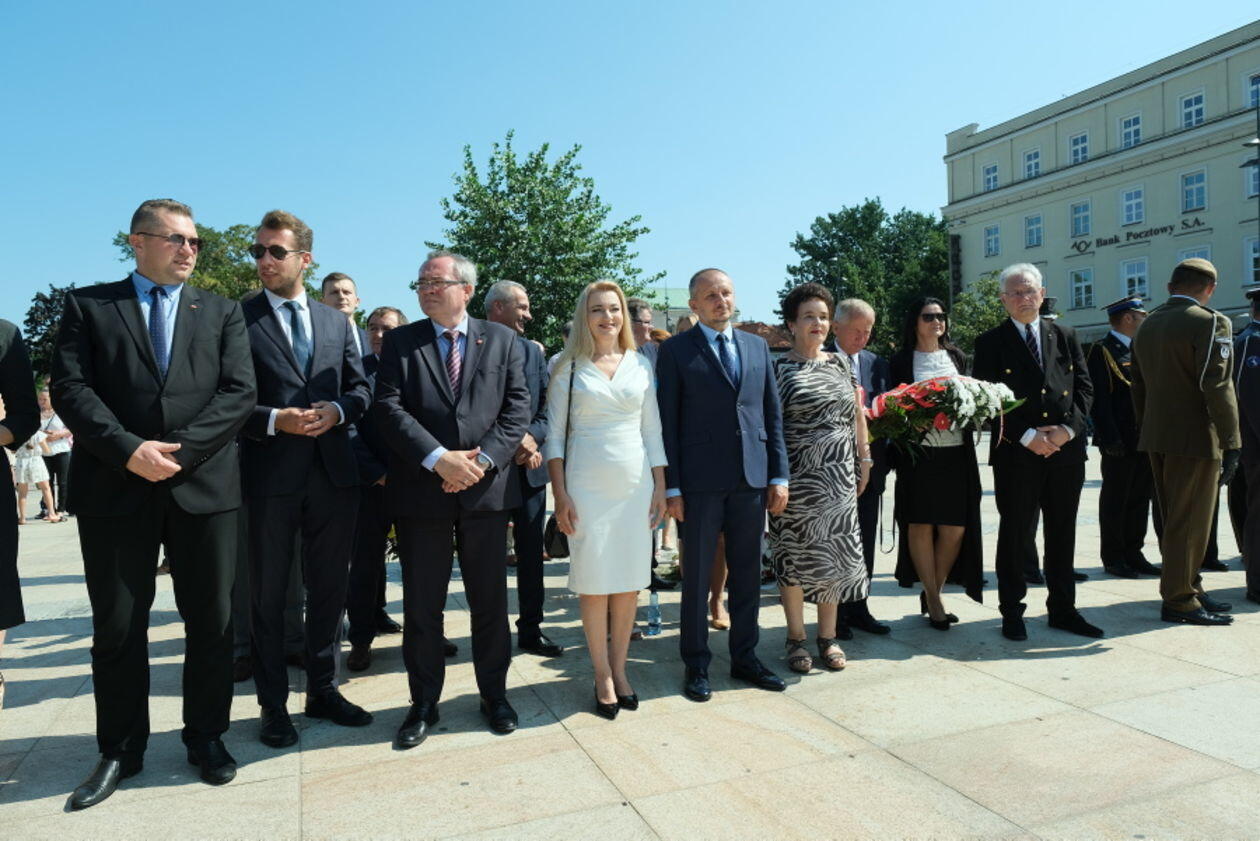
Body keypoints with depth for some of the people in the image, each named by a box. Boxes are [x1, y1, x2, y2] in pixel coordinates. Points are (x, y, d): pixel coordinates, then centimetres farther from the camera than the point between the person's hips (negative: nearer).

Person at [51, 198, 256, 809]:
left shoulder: (222, 312, 11)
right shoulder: (88, 306, 9)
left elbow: (239, 392, -1)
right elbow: (69, 389, -2)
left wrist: (179, 449, -13)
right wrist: (129, 450, -16)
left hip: (203, 484, 1)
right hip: (115, 487, 0)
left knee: (212, 621, 7)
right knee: (117, 626, 8)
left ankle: (207, 739, 24)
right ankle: (120, 751, 24)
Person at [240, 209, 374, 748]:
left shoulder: (337, 322, 12)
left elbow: (360, 387, 10)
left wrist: (335, 411, -9)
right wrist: (274, 420, -18)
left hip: (333, 472, 4)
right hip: (270, 475, -3)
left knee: (329, 587, 13)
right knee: (268, 594, 7)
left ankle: (323, 690, 29)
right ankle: (273, 705, 22)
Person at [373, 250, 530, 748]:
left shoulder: (502, 339, 7)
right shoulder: (400, 342, 5)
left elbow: (517, 408, 0)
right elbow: (388, 408, -6)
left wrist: (483, 459, -13)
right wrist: (439, 459, -17)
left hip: (487, 488, 0)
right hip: (421, 491, 0)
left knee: (490, 601, 11)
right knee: (422, 606, 9)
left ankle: (494, 694, 27)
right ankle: (424, 703, 25)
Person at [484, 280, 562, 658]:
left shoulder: (533, 351, 13)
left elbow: (548, 407, 10)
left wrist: (533, 438, -8)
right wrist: (512, 440, -14)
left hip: (529, 466, 5)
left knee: (531, 552, 9)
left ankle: (531, 629, 20)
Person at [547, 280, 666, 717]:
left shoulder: (640, 364, 7)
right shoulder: (569, 367, 1)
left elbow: (652, 430, 9)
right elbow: (555, 434, -1)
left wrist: (660, 488, 5)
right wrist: (560, 494, -7)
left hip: (635, 483, 3)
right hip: (587, 484, -2)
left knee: (629, 580, 6)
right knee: (594, 581, 1)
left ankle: (620, 669, 21)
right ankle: (603, 676, 15)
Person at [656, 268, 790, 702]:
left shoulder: (758, 346, 12)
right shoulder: (676, 350, 0)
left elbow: (773, 414, 11)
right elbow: (667, 422, -3)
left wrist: (779, 475, 5)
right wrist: (672, 487, -8)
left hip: (752, 480, 4)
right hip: (701, 482, -4)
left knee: (748, 574, 13)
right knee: (697, 575, 7)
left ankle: (744, 657, 28)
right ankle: (696, 664, 21)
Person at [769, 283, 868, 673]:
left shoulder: (841, 363, 11)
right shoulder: (778, 368, -3)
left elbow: (857, 413, 15)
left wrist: (864, 459, 12)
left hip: (839, 476, 4)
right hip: (797, 477, -4)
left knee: (835, 553, 8)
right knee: (794, 555, 4)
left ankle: (828, 636, 22)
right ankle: (796, 638, 18)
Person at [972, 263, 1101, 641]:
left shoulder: (1065, 336, 13)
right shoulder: (991, 343, 0)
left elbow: (1084, 387, 8)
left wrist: (1068, 428, -8)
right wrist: (1027, 436, -15)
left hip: (1066, 450, 4)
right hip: (1015, 454, -4)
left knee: (1062, 534, 12)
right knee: (1016, 535, 4)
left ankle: (1063, 609, 25)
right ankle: (1012, 613, 15)